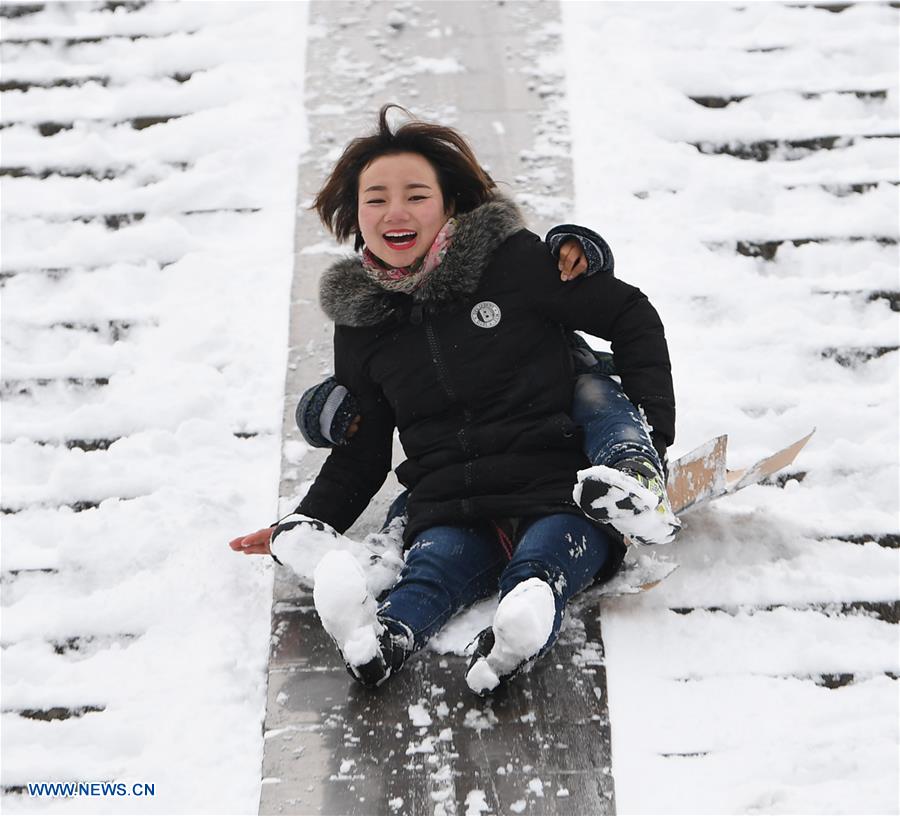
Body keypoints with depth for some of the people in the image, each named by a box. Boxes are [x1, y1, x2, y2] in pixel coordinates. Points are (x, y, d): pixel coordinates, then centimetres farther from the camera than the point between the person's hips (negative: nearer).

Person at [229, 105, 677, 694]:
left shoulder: (513, 261, 3)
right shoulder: (360, 321, 14)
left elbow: (630, 317, 8)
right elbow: (363, 448, 23)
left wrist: (651, 431, 1)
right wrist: (306, 524, 8)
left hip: (557, 488, -1)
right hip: (449, 506, 1)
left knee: (540, 564, -34)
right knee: (437, 564, -33)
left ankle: (524, 624, -64)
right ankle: (379, 638, -61)